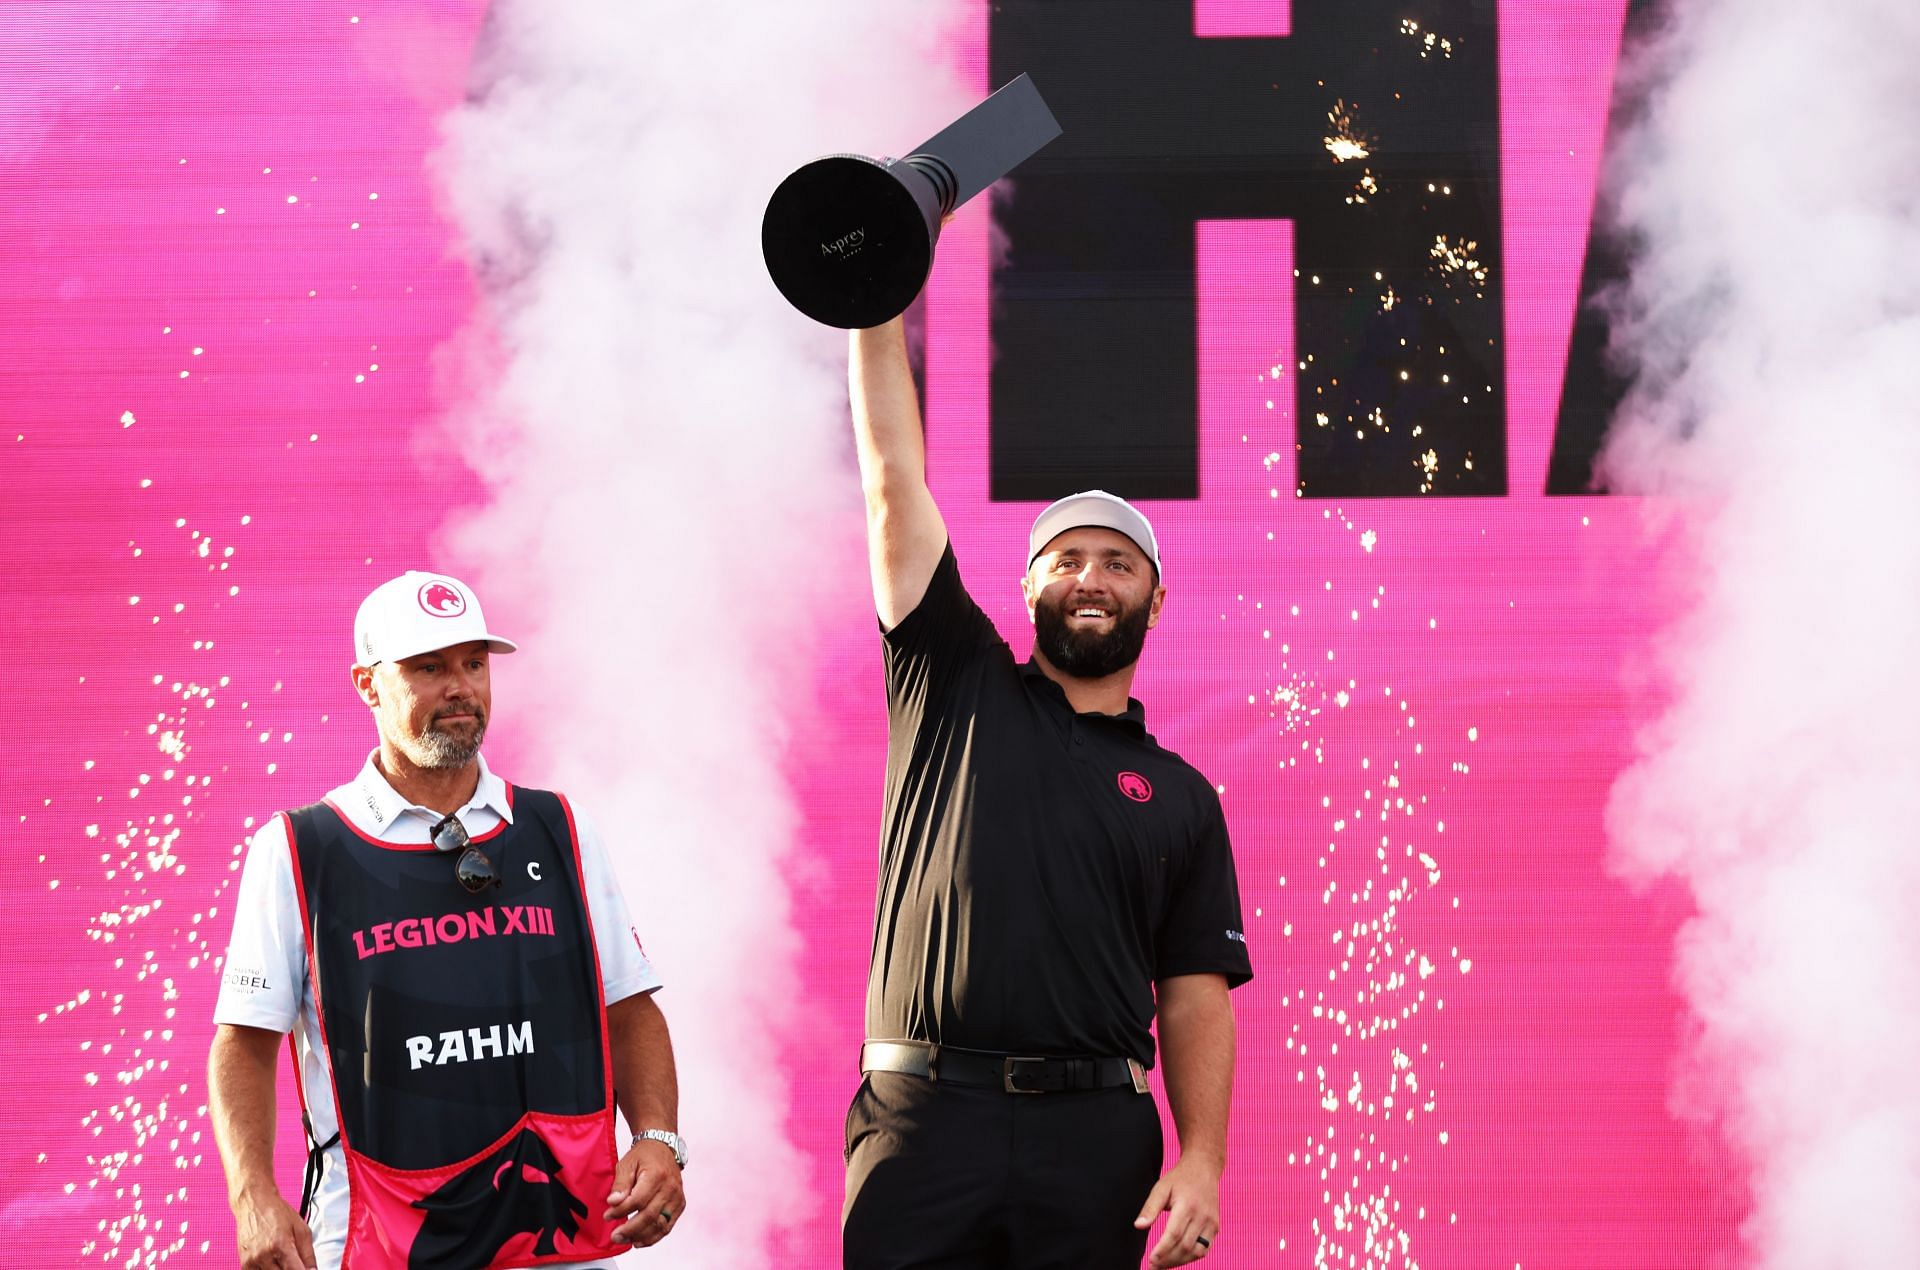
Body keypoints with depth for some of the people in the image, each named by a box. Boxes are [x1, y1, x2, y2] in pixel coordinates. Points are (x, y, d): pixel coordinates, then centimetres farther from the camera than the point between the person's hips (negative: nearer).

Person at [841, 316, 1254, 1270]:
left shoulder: (1181, 797, 15)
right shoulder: (956, 691, 13)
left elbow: (1196, 996, 8)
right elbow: (894, 480, 8)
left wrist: (1201, 1160, -6)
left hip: (1095, 1133, 1)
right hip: (923, 1117, -1)